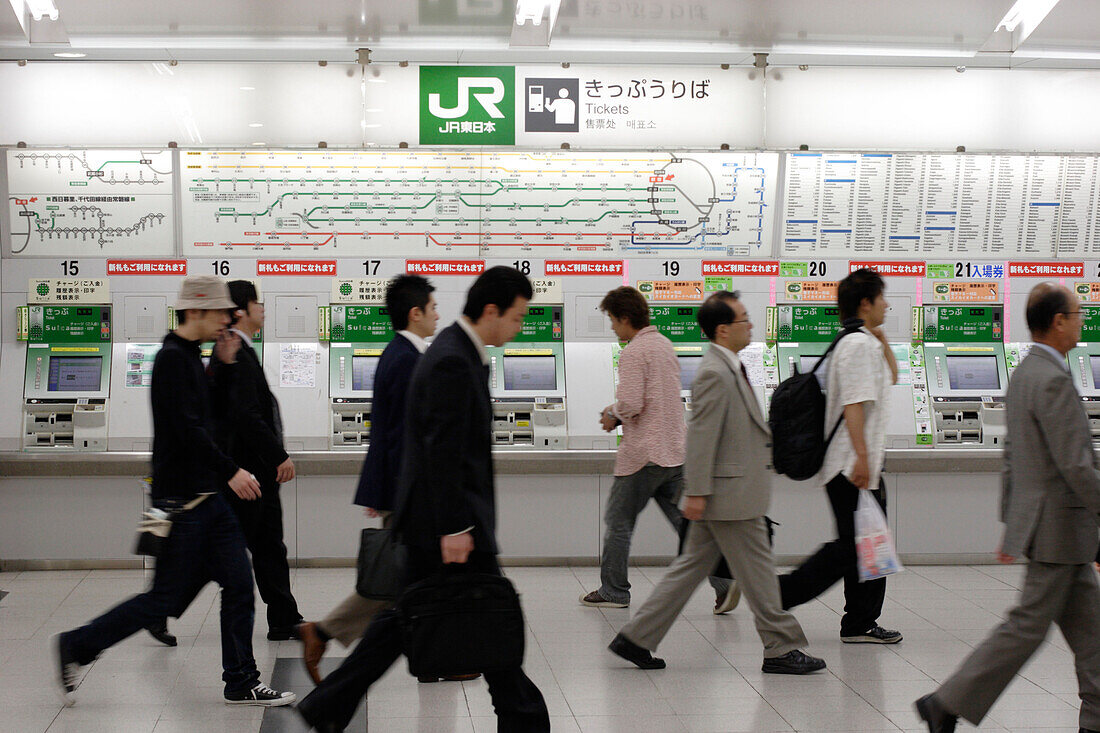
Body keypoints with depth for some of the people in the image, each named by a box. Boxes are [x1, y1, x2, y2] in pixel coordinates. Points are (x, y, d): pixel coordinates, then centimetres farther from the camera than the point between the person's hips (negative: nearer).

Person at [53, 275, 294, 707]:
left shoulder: (189, 358, 15)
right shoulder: (172, 358, -15)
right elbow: (187, 429, -23)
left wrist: (224, 366, 11)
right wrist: (230, 471, -21)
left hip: (206, 497, 9)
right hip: (181, 500, -9)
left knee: (239, 586, 6)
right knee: (165, 599, -2)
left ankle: (242, 683, 12)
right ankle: (76, 647, 13)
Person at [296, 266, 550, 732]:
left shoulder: (458, 353, 14)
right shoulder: (452, 362, -18)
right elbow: (443, 452, -22)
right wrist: (455, 528, -22)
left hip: (428, 518, 10)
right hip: (450, 519, -10)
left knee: (407, 617, 14)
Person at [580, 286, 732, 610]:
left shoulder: (633, 352, -15)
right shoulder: (664, 344, 13)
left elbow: (631, 404, -23)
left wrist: (613, 414, -2)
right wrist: (619, 412, 17)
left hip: (644, 453, -8)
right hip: (675, 450, 8)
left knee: (618, 522, 6)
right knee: (685, 520, 8)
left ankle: (613, 591, 15)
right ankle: (723, 580, -1)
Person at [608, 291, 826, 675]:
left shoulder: (729, 368, 15)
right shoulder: (715, 373, -18)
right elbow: (700, 436, -20)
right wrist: (696, 492, -21)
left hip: (728, 493, 10)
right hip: (729, 494, -10)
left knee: (692, 565, 12)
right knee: (758, 571, 1)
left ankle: (636, 638, 15)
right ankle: (781, 649, 13)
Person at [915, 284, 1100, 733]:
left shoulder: (1023, 374, 12)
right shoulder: (1053, 380, -20)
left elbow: (1012, 457, 17)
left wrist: (1012, 524, 21)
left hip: (1036, 520, 10)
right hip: (1057, 527, -10)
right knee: (1027, 626, -2)